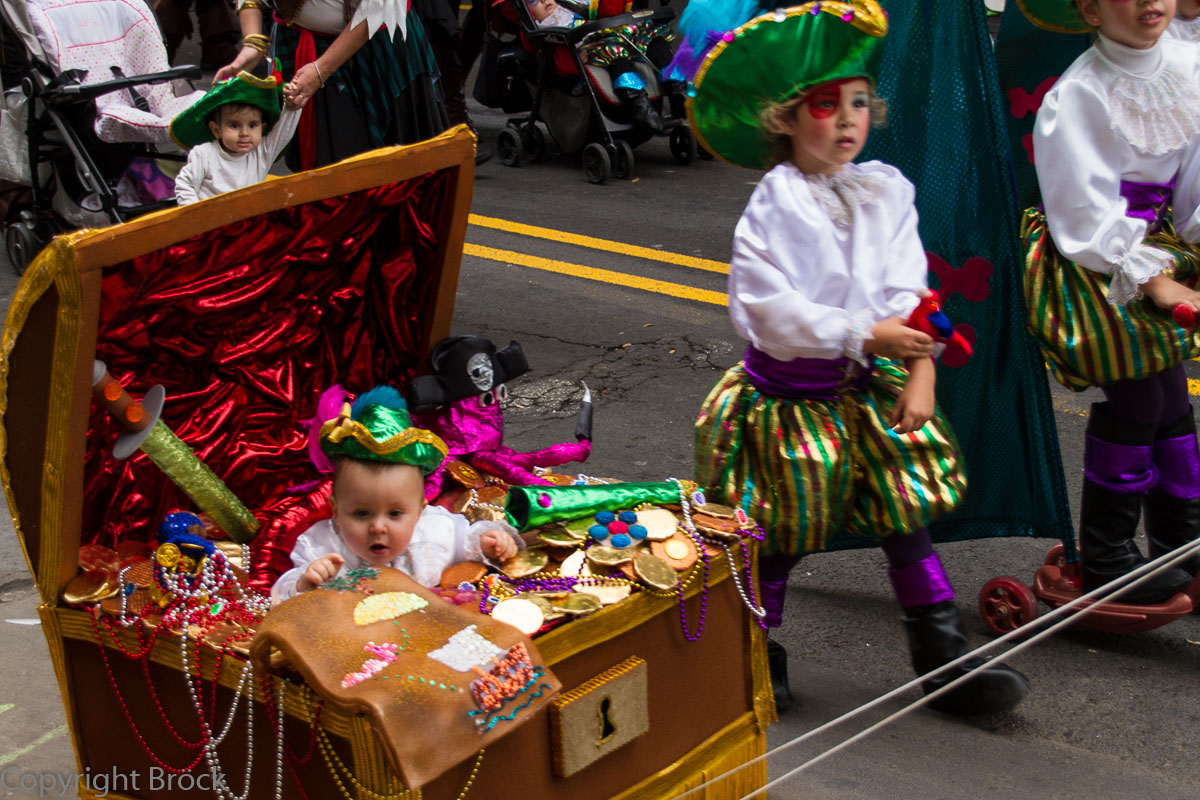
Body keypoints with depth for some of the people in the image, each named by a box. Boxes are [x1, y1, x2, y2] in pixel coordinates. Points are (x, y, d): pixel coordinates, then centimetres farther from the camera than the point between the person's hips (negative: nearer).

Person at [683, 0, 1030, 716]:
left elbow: (909, 293, -1)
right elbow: (768, 309, -23)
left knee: (907, 516, 8)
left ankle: (945, 659, 19)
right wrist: (866, 336, -27)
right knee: (782, 538, 7)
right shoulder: (774, 206, -15)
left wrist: (920, 373, -14)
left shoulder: (886, 191, 1)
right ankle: (757, 660, 27)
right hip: (787, 397, -5)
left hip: (868, 389, 5)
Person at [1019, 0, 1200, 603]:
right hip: (1094, 261, -6)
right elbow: (1086, 216, -19)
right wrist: (1151, 280, -22)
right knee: (1136, 402, -8)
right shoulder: (1077, 95, -18)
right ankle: (1105, 560, 8)